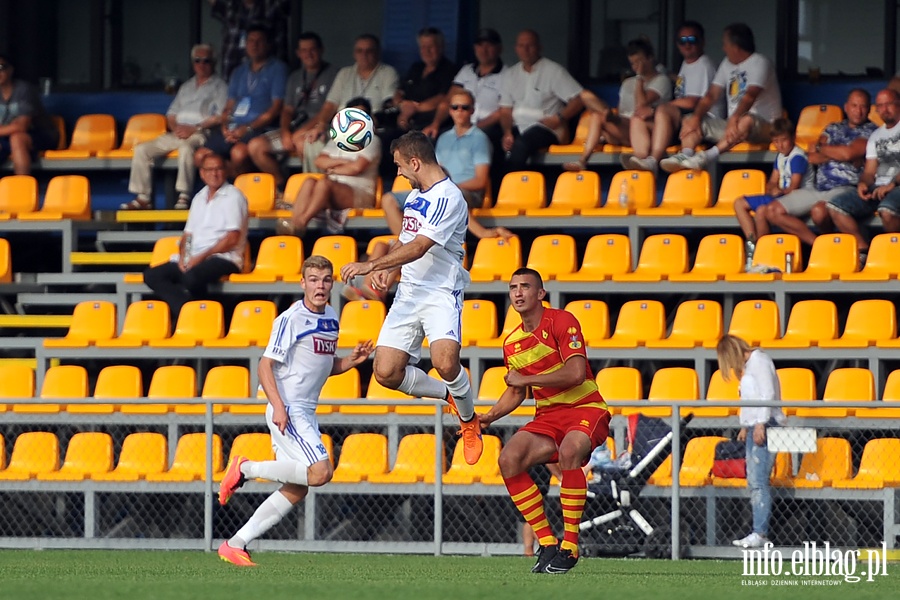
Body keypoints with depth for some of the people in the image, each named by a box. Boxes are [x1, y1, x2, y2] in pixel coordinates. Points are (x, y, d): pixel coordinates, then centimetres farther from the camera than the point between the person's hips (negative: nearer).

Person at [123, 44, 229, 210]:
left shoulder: (219, 86, 6)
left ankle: (184, 197, -43)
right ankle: (143, 198, -12)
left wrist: (196, 128, -14)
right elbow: (171, 115, 23)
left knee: (186, 146, -41)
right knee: (142, 149, -9)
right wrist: (176, 128, 0)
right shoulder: (186, 87, 26)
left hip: (201, 134, -7)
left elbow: (220, 117, -7)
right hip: (178, 133, 7)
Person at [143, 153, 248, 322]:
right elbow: (188, 234, 20)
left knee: (191, 277, -38)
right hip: (194, 259, 7)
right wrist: (183, 257, -1)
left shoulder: (233, 197, -2)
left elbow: (232, 238, -11)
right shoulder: (199, 198, 19)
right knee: (152, 275, -13)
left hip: (223, 258, -7)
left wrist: (201, 257, -13)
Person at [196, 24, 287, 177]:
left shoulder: (277, 69, 5)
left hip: (259, 129, -6)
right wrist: (225, 126, -1)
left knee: (239, 152, -37)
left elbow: (276, 107, -4)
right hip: (233, 128, 6)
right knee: (201, 156, -18)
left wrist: (248, 128, -12)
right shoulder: (239, 72, 25)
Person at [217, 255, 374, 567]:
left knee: (296, 490, 6)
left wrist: (352, 359, 6)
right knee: (320, 472, -23)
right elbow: (266, 364, -13)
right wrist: (278, 406, -23)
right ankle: (245, 469, -8)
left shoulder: (332, 319, 14)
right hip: (287, 411, -9)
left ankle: (235, 545, 9)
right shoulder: (291, 319, -11)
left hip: (306, 414, 9)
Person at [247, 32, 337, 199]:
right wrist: (285, 132, -3)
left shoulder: (332, 75, 1)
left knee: (301, 142, -40)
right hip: (294, 129, 6)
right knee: (255, 146, -11)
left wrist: (303, 131, -17)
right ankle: (280, 185, 0)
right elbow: (287, 110, 19)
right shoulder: (295, 78, 22)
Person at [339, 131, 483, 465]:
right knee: (386, 372, -4)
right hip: (408, 294, 8)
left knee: (445, 362, -30)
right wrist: (387, 269, 9)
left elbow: (418, 247, -23)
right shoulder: (415, 195, 16)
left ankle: (469, 422, -1)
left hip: (441, 293, -8)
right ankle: (449, 395, 21)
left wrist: (371, 265, -26)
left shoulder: (448, 198, -14)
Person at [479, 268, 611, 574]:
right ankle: (547, 544, -13)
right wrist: (489, 417, 3)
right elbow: (516, 393, 21)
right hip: (547, 417, 6)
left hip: (586, 408, -6)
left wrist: (526, 378, -16)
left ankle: (569, 547, -27)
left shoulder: (562, 321, -11)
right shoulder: (512, 342, 9)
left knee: (569, 451, -38)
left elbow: (576, 373, -23)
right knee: (509, 458, -21)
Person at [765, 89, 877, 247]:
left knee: (819, 210, -39)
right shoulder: (833, 129, 20)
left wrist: (820, 148, 2)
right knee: (773, 211, -6)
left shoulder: (870, 131, 2)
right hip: (819, 189, 7)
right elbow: (812, 158, 8)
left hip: (845, 188, -7)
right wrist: (840, 154, -7)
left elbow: (848, 154, -15)